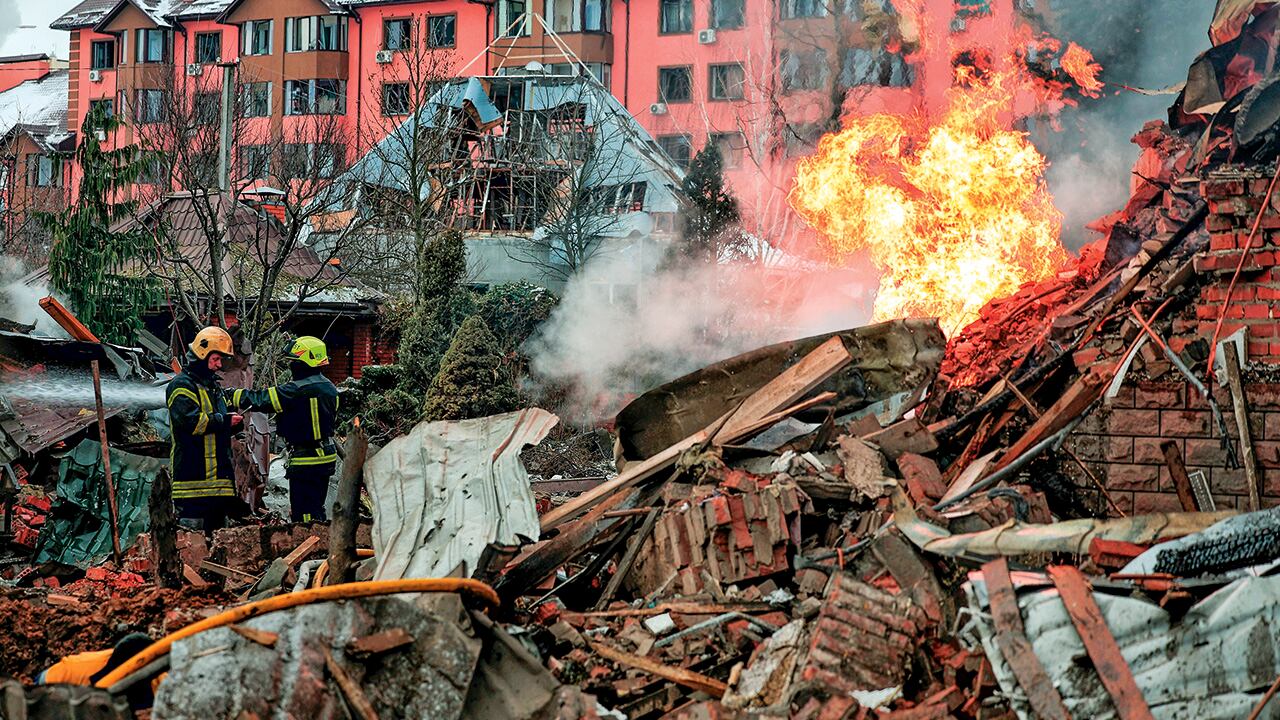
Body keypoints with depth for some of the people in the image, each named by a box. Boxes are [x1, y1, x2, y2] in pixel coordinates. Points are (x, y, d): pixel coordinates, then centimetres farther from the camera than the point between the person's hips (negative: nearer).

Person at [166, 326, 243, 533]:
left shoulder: (213, 386, 23)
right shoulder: (182, 385, -7)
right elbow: (189, 421, -23)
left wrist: (233, 424, 7)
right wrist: (223, 421, -15)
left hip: (217, 476, 9)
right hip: (193, 475, -9)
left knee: (217, 527, 12)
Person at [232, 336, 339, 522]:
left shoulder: (299, 390, -20)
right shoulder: (329, 388, 8)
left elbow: (264, 400, -20)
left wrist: (232, 396, -10)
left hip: (306, 461, -9)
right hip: (326, 458, 9)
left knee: (303, 515, -5)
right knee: (316, 510, 19)